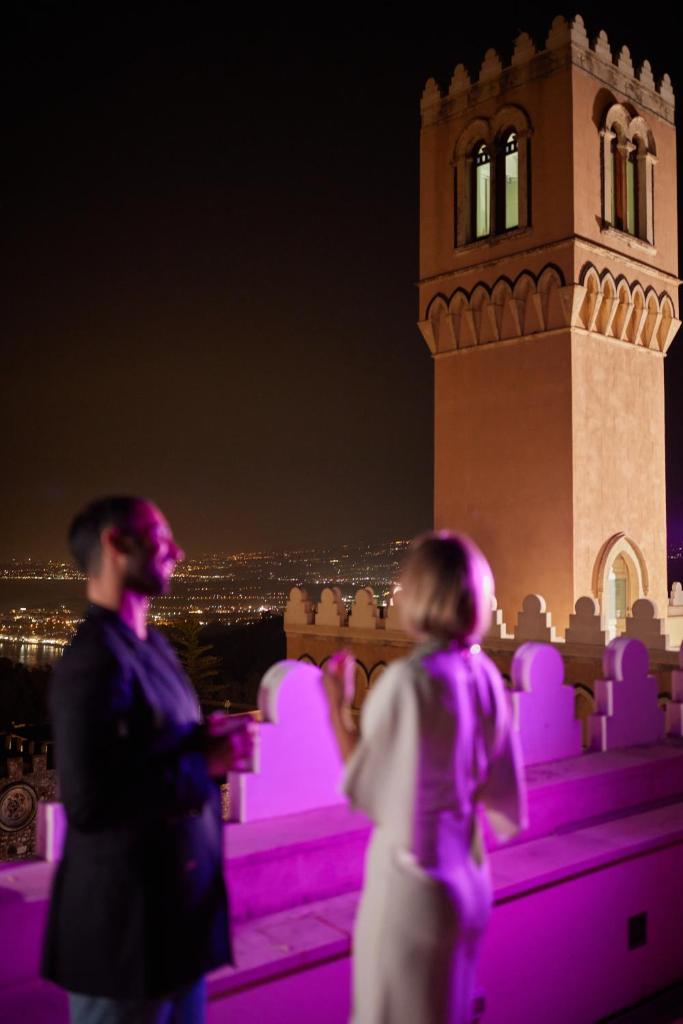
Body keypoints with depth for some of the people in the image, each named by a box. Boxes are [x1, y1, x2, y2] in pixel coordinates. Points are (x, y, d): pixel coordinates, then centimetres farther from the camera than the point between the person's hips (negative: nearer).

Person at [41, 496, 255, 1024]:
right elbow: (89, 803, -27)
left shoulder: (155, 646, 8)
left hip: (174, 902, 9)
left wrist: (206, 740, -3)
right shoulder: (95, 659, -22)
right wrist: (204, 764, -19)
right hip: (128, 919, -9)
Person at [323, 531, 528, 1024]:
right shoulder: (485, 673, -1)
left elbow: (363, 788, -14)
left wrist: (337, 703, -6)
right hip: (469, 875, 7)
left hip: (411, 880, -7)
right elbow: (502, 785, 7)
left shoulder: (408, 679, -22)